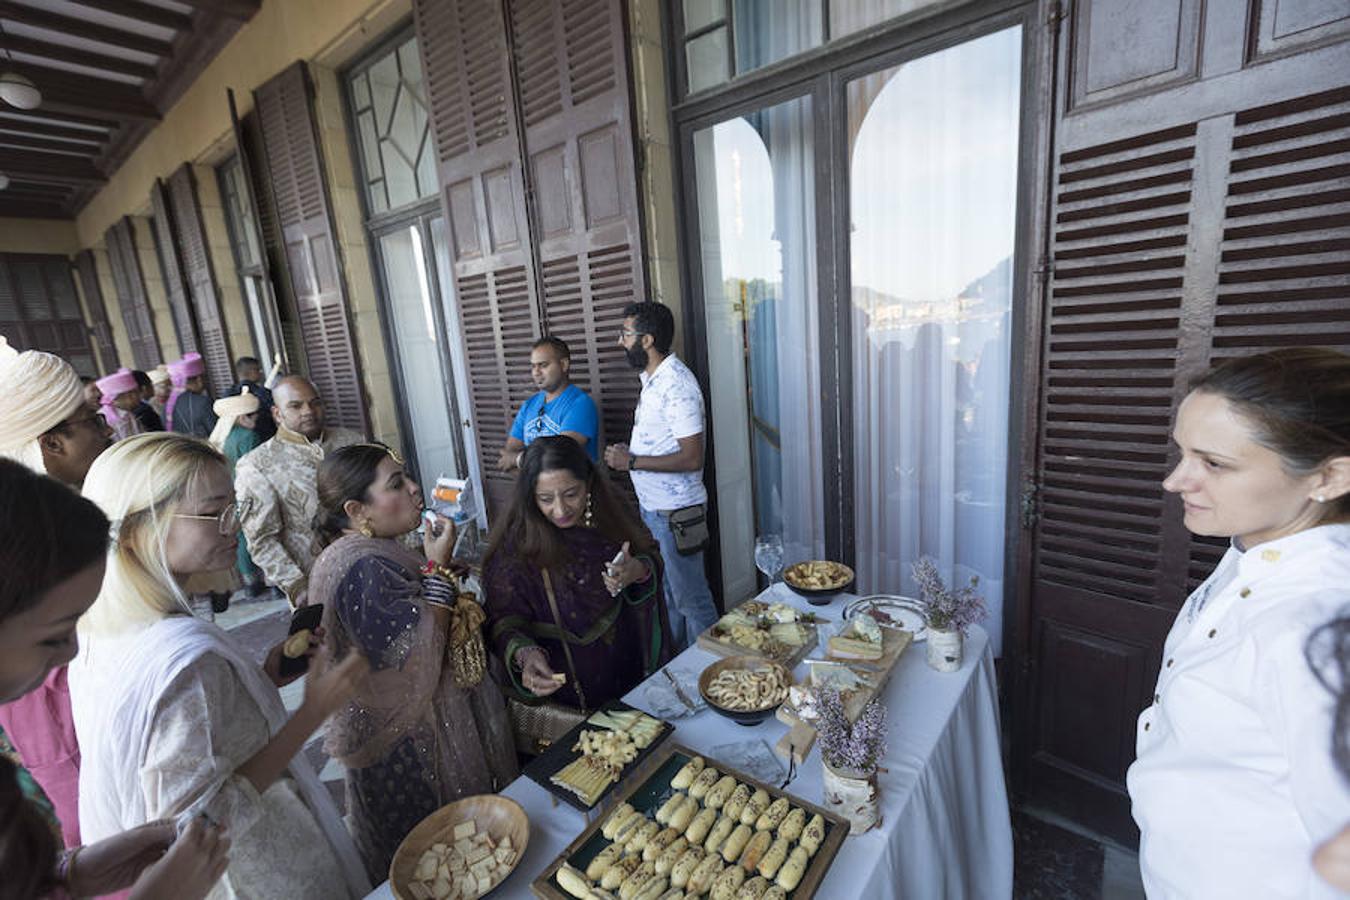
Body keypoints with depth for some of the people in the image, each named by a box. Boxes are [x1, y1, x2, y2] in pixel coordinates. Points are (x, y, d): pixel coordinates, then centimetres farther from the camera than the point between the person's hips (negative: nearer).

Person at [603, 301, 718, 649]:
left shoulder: (676, 384, -22)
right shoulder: (652, 378, 10)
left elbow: (692, 458, -26)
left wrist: (632, 462, -23)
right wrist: (627, 452, 4)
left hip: (675, 511, -10)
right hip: (653, 505, 10)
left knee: (691, 598, 6)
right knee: (667, 593, 23)